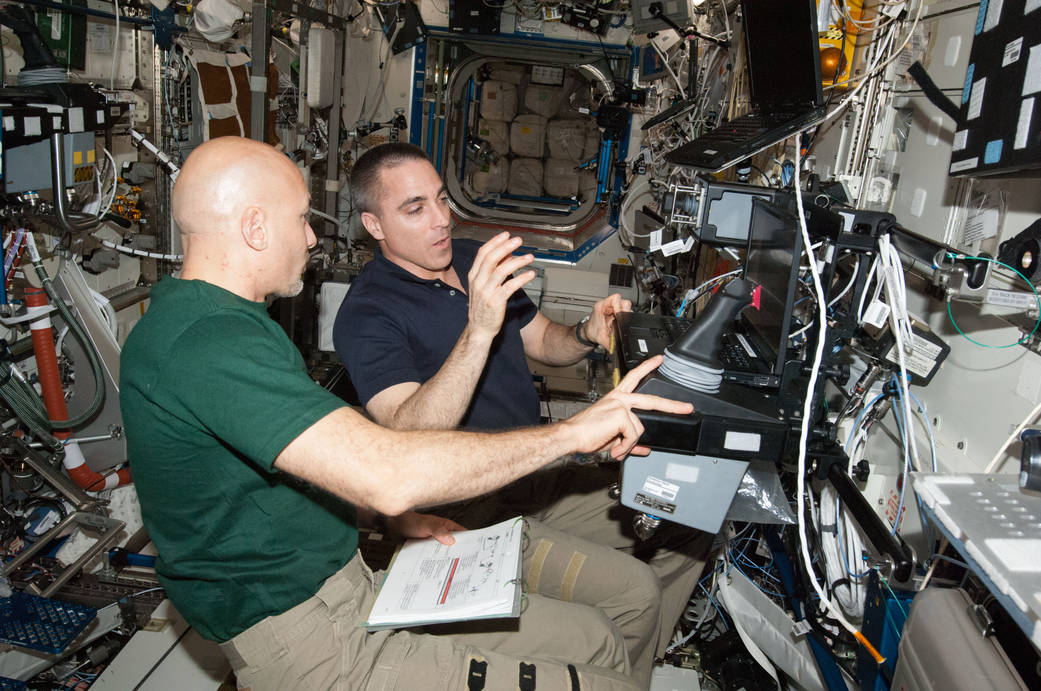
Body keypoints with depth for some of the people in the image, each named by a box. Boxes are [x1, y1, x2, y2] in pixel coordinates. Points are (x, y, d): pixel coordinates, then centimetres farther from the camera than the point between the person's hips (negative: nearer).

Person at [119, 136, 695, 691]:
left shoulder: (199, 314, 12)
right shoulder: (207, 342, -24)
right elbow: (387, 471, -34)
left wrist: (394, 514, 6)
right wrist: (573, 430, -23)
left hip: (354, 588, 10)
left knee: (598, 637, 7)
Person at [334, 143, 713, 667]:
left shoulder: (477, 260, 10)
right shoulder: (366, 315, -14)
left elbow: (542, 340, 19)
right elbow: (409, 439, -28)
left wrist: (586, 334, -4)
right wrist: (478, 329, -38)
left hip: (542, 472, 8)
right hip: (469, 509, -7)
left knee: (690, 519, 1)